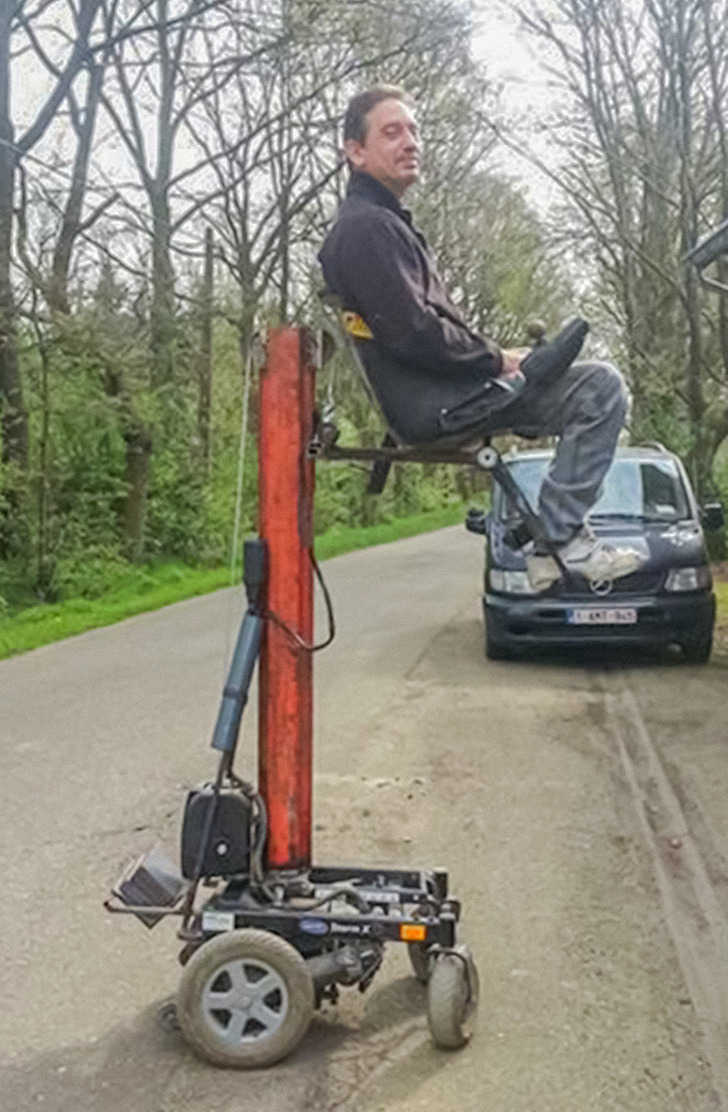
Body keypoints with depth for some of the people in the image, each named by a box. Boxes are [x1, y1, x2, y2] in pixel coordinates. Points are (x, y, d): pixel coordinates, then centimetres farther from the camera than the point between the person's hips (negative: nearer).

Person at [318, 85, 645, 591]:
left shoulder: (384, 222, 21)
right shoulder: (366, 227, -13)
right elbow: (414, 333, -23)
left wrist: (494, 357, 11)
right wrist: (498, 360, -11)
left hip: (437, 394, 11)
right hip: (431, 403, -11)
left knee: (591, 387, 23)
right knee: (600, 387, -17)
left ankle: (561, 533, 15)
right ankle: (559, 540, -15)